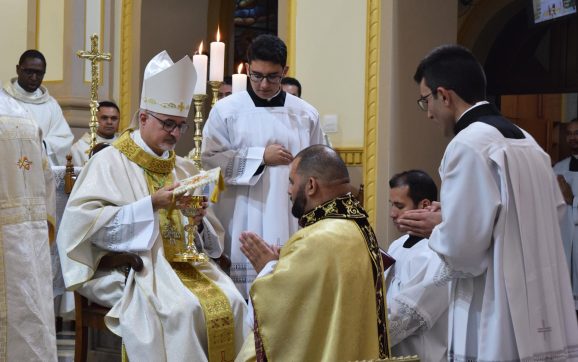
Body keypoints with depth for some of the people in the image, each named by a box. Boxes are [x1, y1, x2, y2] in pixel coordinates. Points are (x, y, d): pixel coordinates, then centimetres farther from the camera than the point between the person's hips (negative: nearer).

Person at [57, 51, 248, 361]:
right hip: (133, 266, -5)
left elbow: (210, 236, 19)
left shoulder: (184, 169, 18)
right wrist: (152, 204, -17)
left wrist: (198, 221, -6)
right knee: (183, 309, -32)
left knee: (230, 302, -21)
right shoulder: (109, 162, 0)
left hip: (185, 262, 6)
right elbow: (88, 222, -14)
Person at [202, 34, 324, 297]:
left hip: (290, 223, 2)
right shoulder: (226, 110, 3)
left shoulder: (306, 115, 8)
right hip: (242, 225, -2)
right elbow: (210, 159, -2)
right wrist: (261, 157, -7)